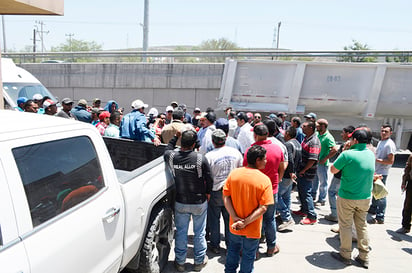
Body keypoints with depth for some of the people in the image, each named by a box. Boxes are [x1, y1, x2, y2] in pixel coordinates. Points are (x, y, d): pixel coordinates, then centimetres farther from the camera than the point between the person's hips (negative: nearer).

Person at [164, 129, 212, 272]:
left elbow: (167, 150, 14)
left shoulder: (171, 156, -13)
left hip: (180, 203, 2)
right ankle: (199, 261, 32)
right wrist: (207, 193, 9)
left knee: (181, 232, 17)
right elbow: (209, 180, -9)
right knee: (199, 233, 15)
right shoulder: (200, 158, -20)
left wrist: (176, 136, 18)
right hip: (199, 203, -2)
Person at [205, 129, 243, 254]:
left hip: (215, 192, -3)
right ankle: (231, 245, 27)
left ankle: (215, 245, 24)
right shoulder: (236, 152, -3)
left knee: (214, 219, 13)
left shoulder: (209, 156, -17)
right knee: (230, 218, 16)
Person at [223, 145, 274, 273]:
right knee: (248, 256, 19)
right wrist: (245, 222, -19)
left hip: (234, 226, 4)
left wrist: (236, 218, -12)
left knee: (233, 250, 27)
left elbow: (225, 197, -9)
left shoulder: (234, 173, -9)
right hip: (252, 229, -3)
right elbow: (263, 207, -22)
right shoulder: (264, 180, -18)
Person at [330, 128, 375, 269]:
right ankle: (364, 257, 23)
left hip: (347, 197, -5)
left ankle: (345, 255, 19)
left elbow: (333, 170, -9)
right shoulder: (371, 154, 1)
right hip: (365, 198, 6)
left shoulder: (347, 154, -19)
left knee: (345, 226, 8)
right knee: (362, 226, 16)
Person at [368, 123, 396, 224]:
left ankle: (380, 218, -3)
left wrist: (376, 160, -22)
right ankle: (373, 208, 41)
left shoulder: (390, 144, -16)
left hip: (382, 173, -10)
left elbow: (391, 161, -21)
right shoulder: (380, 142, 13)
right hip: (376, 171, 10)